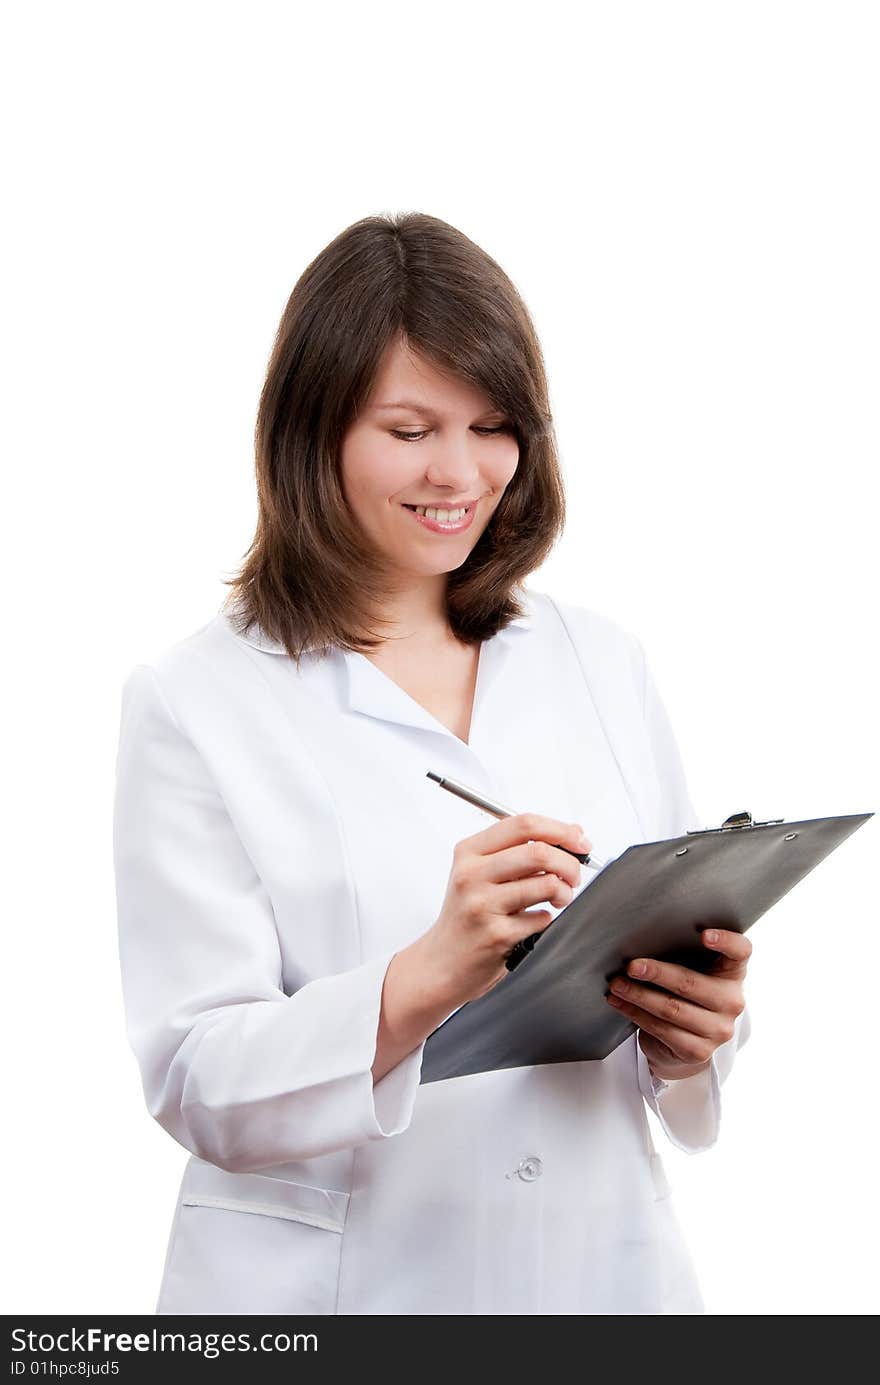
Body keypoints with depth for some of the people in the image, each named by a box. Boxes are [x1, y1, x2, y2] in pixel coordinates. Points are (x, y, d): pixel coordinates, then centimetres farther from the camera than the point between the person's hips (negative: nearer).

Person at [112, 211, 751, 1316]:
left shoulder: (602, 664, 4)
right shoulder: (192, 705, -9)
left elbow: (691, 965, 7)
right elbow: (196, 1084, -15)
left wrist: (692, 1034, -15)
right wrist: (427, 980, -30)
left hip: (601, 1266, 4)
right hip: (335, 1283, -3)